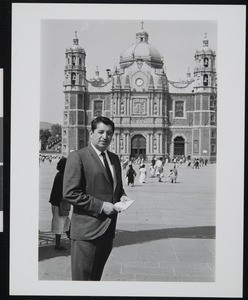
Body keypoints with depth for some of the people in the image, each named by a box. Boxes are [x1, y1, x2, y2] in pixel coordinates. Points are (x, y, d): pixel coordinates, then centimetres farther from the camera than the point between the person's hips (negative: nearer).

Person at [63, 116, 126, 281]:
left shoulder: (114, 158, 16)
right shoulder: (77, 157, -8)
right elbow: (70, 193, -15)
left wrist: (122, 196, 4)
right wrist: (100, 205, -18)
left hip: (108, 230, 7)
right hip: (86, 231, -7)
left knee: (96, 277, 17)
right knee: (82, 278, -3)